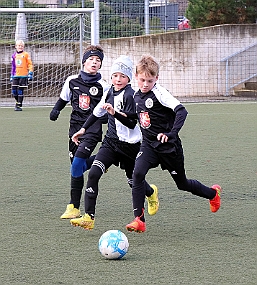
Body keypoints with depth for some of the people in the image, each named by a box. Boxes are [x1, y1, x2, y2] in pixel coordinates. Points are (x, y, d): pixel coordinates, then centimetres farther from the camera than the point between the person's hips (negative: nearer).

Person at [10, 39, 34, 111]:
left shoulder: (26, 54, 1)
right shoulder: (14, 55, 12)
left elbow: (30, 64, 0)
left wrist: (30, 74, -7)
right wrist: (11, 76, 19)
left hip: (23, 75, -4)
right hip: (16, 75, 4)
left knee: (20, 91, -5)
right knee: (14, 90, -2)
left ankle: (19, 105, 0)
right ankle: (18, 102, 23)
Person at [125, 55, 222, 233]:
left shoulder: (159, 93, -19)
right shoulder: (137, 96, 3)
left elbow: (181, 111, -29)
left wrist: (171, 133, -37)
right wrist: (123, 115, 10)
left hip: (170, 147, -5)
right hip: (149, 145, 5)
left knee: (182, 183, 12)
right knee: (138, 173, -22)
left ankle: (212, 193, 44)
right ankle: (139, 220, -21)